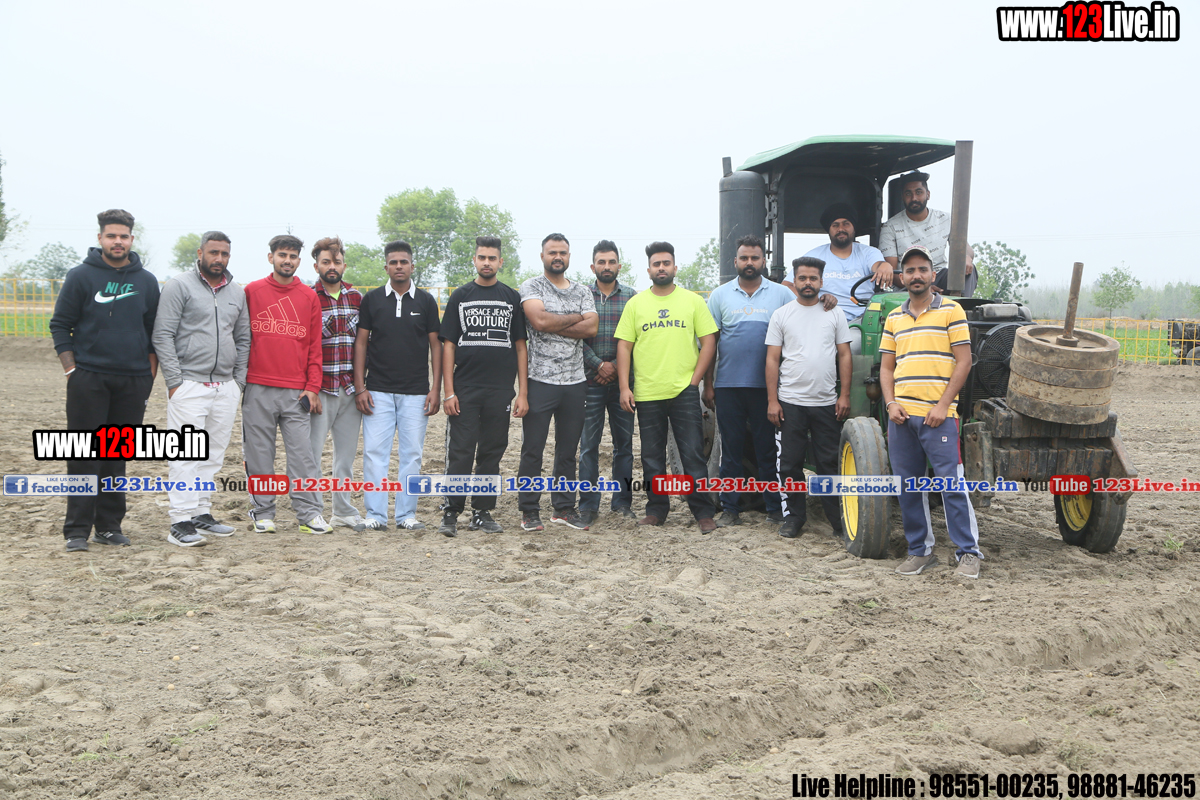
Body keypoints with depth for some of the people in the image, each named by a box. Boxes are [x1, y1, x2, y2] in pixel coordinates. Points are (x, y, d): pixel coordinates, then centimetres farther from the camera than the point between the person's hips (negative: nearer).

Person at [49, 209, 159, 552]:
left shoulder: (147, 281, 9)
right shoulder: (81, 276, 1)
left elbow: (154, 331, 14)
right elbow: (60, 325, 3)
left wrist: (150, 373, 7)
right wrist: (71, 369, -6)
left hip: (133, 382, 3)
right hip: (88, 379, -2)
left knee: (118, 456, 7)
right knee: (85, 456, -2)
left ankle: (109, 526, 15)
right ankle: (77, 530, 3)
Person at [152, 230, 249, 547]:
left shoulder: (237, 292, 14)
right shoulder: (179, 286, -2)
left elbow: (243, 339, 19)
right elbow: (163, 336, -6)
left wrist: (239, 380, 10)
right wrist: (174, 381, -12)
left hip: (226, 388, 6)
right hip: (190, 386, -5)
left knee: (214, 455, 9)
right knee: (186, 455, -8)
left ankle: (202, 512, 19)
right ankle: (181, 521, -6)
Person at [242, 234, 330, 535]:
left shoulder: (309, 297, 10)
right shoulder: (251, 291, 6)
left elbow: (315, 346, 9)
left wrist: (313, 388, 2)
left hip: (297, 392, 1)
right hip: (257, 390, 0)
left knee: (302, 452, -2)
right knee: (259, 454, 4)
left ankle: (309, 513, 2)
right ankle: (263, 513, 13)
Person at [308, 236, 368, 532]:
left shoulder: (356, 296, 11)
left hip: (351, 388, 4)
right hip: (320, 388, -4)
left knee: (347, 452, 10)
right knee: (312, 452, -1)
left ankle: (344, 511, 20)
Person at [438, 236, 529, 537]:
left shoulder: (512, 298, 8)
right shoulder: (460, 296, 7)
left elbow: (520, 346, 8)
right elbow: (448, 345, 5)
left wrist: (522, 392, 1)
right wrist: (448, 391, -4)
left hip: (500, 391, 1)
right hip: (465, 390, -1)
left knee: (491, 453, 7)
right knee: (460, 453, -3)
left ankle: (482, 513, 16)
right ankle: (451, 512, 5)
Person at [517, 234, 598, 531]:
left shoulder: (582, 291, 13)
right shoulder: (531, 287, 1)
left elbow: (591, 327, -3)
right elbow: (539, 320, -17)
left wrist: (552, 324, -10)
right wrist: (575, 318, -4)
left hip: (575, 382, 4)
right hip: (540, 380, -4)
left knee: (568, 450, 11)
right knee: (532, 449, 0)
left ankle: (564, 507, 21)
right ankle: (529, 511, 10)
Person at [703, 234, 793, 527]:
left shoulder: (781, 294, 6)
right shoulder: (720, 295, 7)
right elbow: (709, 341, 7)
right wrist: (707, 384, 3)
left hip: (766, 385, -1)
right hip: (728, 385, 1)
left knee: (768, 448, 5)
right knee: (731, 448, 7)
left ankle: (775, 507, 14)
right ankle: (730, 508, 15)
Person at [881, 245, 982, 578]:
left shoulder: (950, 310, 2)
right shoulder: (894, 319, 16)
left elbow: (963, 361, -3)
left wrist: (943, 405, -11)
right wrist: (891, 404, 0)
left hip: (938, 415, -5)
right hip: (901, 415, 5)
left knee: (951, 483, -6)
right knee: (908, 486, 8)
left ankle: (968, 553, 4)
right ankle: (920, 550, 19)